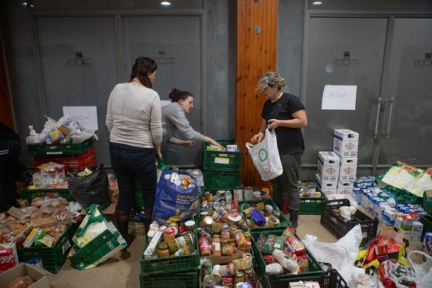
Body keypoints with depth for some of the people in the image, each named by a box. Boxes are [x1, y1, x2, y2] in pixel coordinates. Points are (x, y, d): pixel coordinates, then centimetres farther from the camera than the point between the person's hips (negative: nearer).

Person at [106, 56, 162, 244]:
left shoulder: (117, 89, 1)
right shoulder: (151, 95, -15)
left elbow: (109, 123, 7)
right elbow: (156, 130, -12)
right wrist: (158, 150, 5)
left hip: (116, 150, 6)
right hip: (141, 153, -5)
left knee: (125, 194, 19)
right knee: (150, 194, 15)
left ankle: (122, 238, 33)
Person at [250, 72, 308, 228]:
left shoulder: (290, 100, -11)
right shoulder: (267, 104, 11)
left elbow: (303, 122, -17)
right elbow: (264, 125, 18)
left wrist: (280, 122, -20)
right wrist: (261, 134, -3)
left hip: (290, 151, -7)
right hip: (274, 150, 8)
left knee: (290, 186, 2)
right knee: (276, 185, 16)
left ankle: (293, 221, 16)